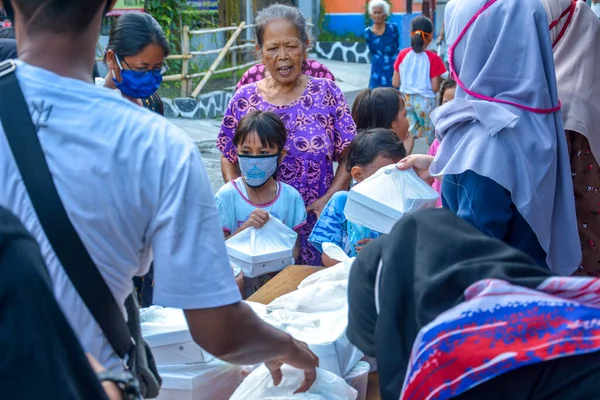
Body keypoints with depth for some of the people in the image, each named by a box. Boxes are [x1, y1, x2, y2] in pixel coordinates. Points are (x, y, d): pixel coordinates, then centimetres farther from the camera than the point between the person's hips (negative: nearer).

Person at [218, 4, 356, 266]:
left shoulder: (327, 93, -2)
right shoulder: (244, 99, 1)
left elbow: (348, 158, -1)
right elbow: (229, 160, 8)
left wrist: (327, 200, -13)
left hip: (316, 224, 0)